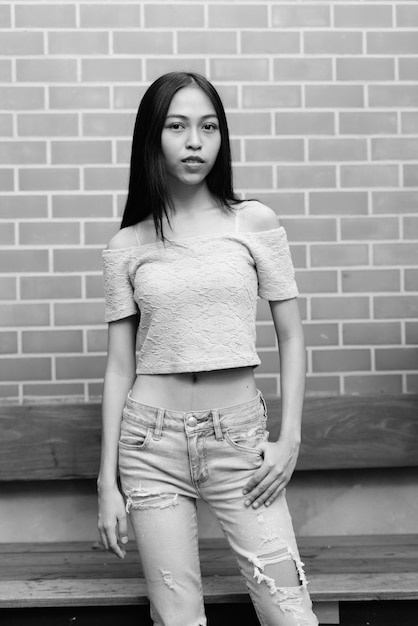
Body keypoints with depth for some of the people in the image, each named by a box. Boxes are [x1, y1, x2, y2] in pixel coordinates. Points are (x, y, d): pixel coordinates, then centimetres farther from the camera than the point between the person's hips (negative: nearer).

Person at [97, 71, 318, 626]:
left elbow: (291, 337, 5)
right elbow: (119, 367, 5)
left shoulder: (255, 222, 1)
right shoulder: (127, 246, 3)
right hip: (152, 441, 1)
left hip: (240, 437, 0)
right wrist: (108, 482, 4)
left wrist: (290, 438, -4)